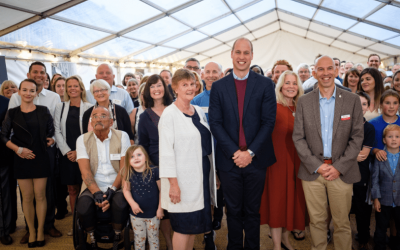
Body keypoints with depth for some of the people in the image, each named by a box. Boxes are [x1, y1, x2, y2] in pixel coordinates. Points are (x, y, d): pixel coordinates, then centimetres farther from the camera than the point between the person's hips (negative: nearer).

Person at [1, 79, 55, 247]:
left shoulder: (43, 111, 2)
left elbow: (51, 131, 8)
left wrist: (51, 139, -11)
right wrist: (18, 149, -9)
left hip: (40, 158, 0)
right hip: (21, 159, 1)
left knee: (40, 195, 3)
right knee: (27, 197, 6)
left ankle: (40, 230, 18)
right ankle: (31, 231, 21)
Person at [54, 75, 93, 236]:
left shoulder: (89, 107, -1)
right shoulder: (60, 107, 9)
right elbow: (57, 131, 5)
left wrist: (79, 152, -10)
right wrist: (67, 151, -5)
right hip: (67, 155, 3)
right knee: (72, 189, 8)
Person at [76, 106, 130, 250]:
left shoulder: (122, 136, 1)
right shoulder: (83, 139, 4)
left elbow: (124, 168, -5)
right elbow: (85, 170, -6)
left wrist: (112, 190, -17)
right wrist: (97, 193, -20)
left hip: (117, 187, -1)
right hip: (93, 188, 1)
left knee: (120, 204, -32)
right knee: (83, 207, -29)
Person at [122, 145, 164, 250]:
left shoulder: (154, 171, -16)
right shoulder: (128, 174, -8)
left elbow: (162, 190, -9)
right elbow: (126, 190, 4)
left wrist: (160, 208, -8)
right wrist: (132, 203, -12)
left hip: (153, 214, -2)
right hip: (136, 214, 2)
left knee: (153, 239, 14)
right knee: (139, 239, 16)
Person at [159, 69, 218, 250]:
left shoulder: (199, 111, 11)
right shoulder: (169, 114, -9)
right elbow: (166, 151, -14)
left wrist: (213, 173, 14)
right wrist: (173, 183, -18)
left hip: (202, 174, 6)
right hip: (183, 178, -6)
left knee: (194, 225, 14)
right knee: (183, 226, 1)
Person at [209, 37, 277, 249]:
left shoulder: (265, 85, 2)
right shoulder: (218, 86, 4)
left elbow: (269, 121, -4)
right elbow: (215, 123, -2)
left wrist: (250, 152, -12)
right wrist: (235, 152, -11)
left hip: (256, 159, 0)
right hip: (229, 160, 1)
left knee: (252, 211, 12)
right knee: (233, 211, 12)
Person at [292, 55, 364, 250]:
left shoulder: (352, 100, 2)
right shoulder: (304, 101, 3)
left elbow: (357, 137, 0)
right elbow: (298, 137, 1)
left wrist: (338, 167, -8)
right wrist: (317, 166, -8)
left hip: (342, 172, 0)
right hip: (312, 171, 1)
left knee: (342, 223, 7)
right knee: (317, 221, 9)